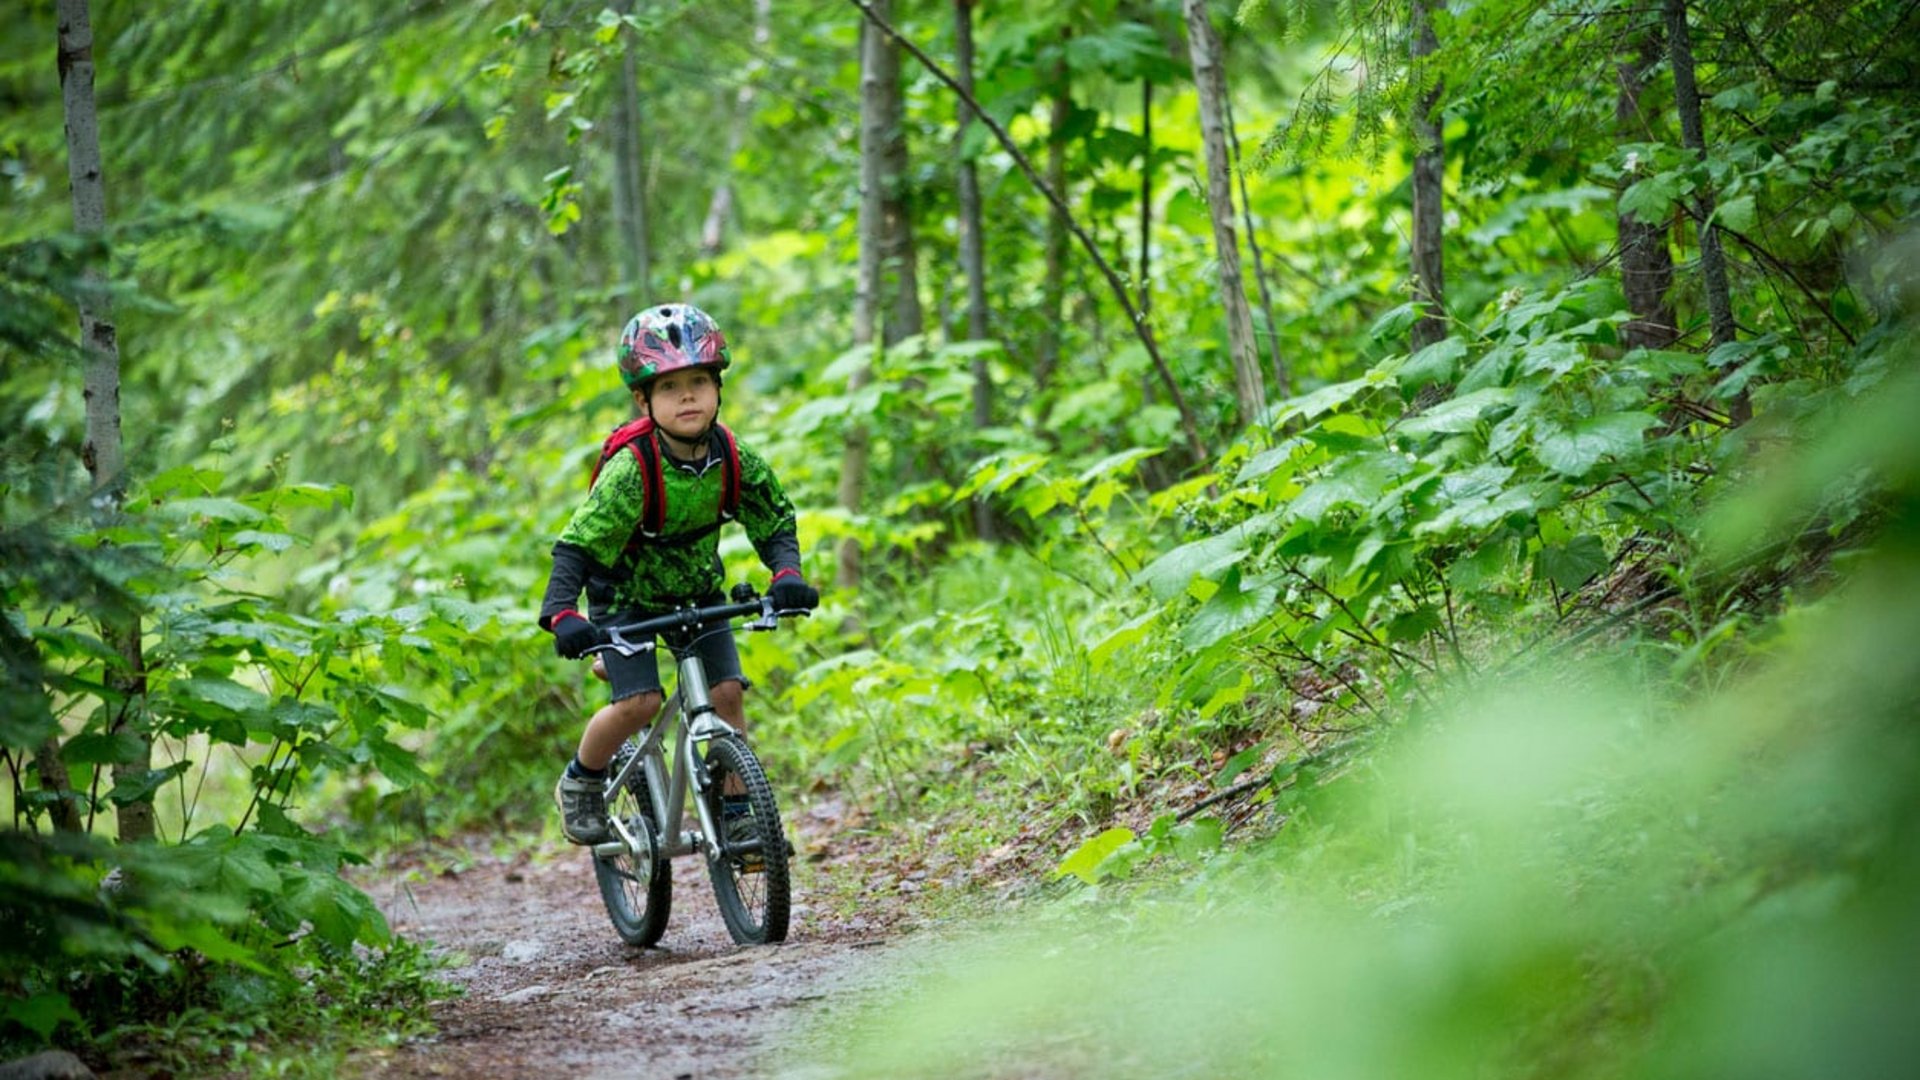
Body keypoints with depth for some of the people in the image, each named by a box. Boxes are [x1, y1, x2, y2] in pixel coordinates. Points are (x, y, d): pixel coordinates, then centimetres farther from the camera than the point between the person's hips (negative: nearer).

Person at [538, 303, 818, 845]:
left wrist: (786, 575, -29)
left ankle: (735, 810, 5)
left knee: (727, 693, -9)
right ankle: (581, 782, 8)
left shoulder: (734, 460, -18)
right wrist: (562, 615, -47)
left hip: (697, 591, 4)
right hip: (627, 596, -4)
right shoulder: (631, 471, -31)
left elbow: (775, 522, -8)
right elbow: (575, 549, -31)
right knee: (640, 703, -18)